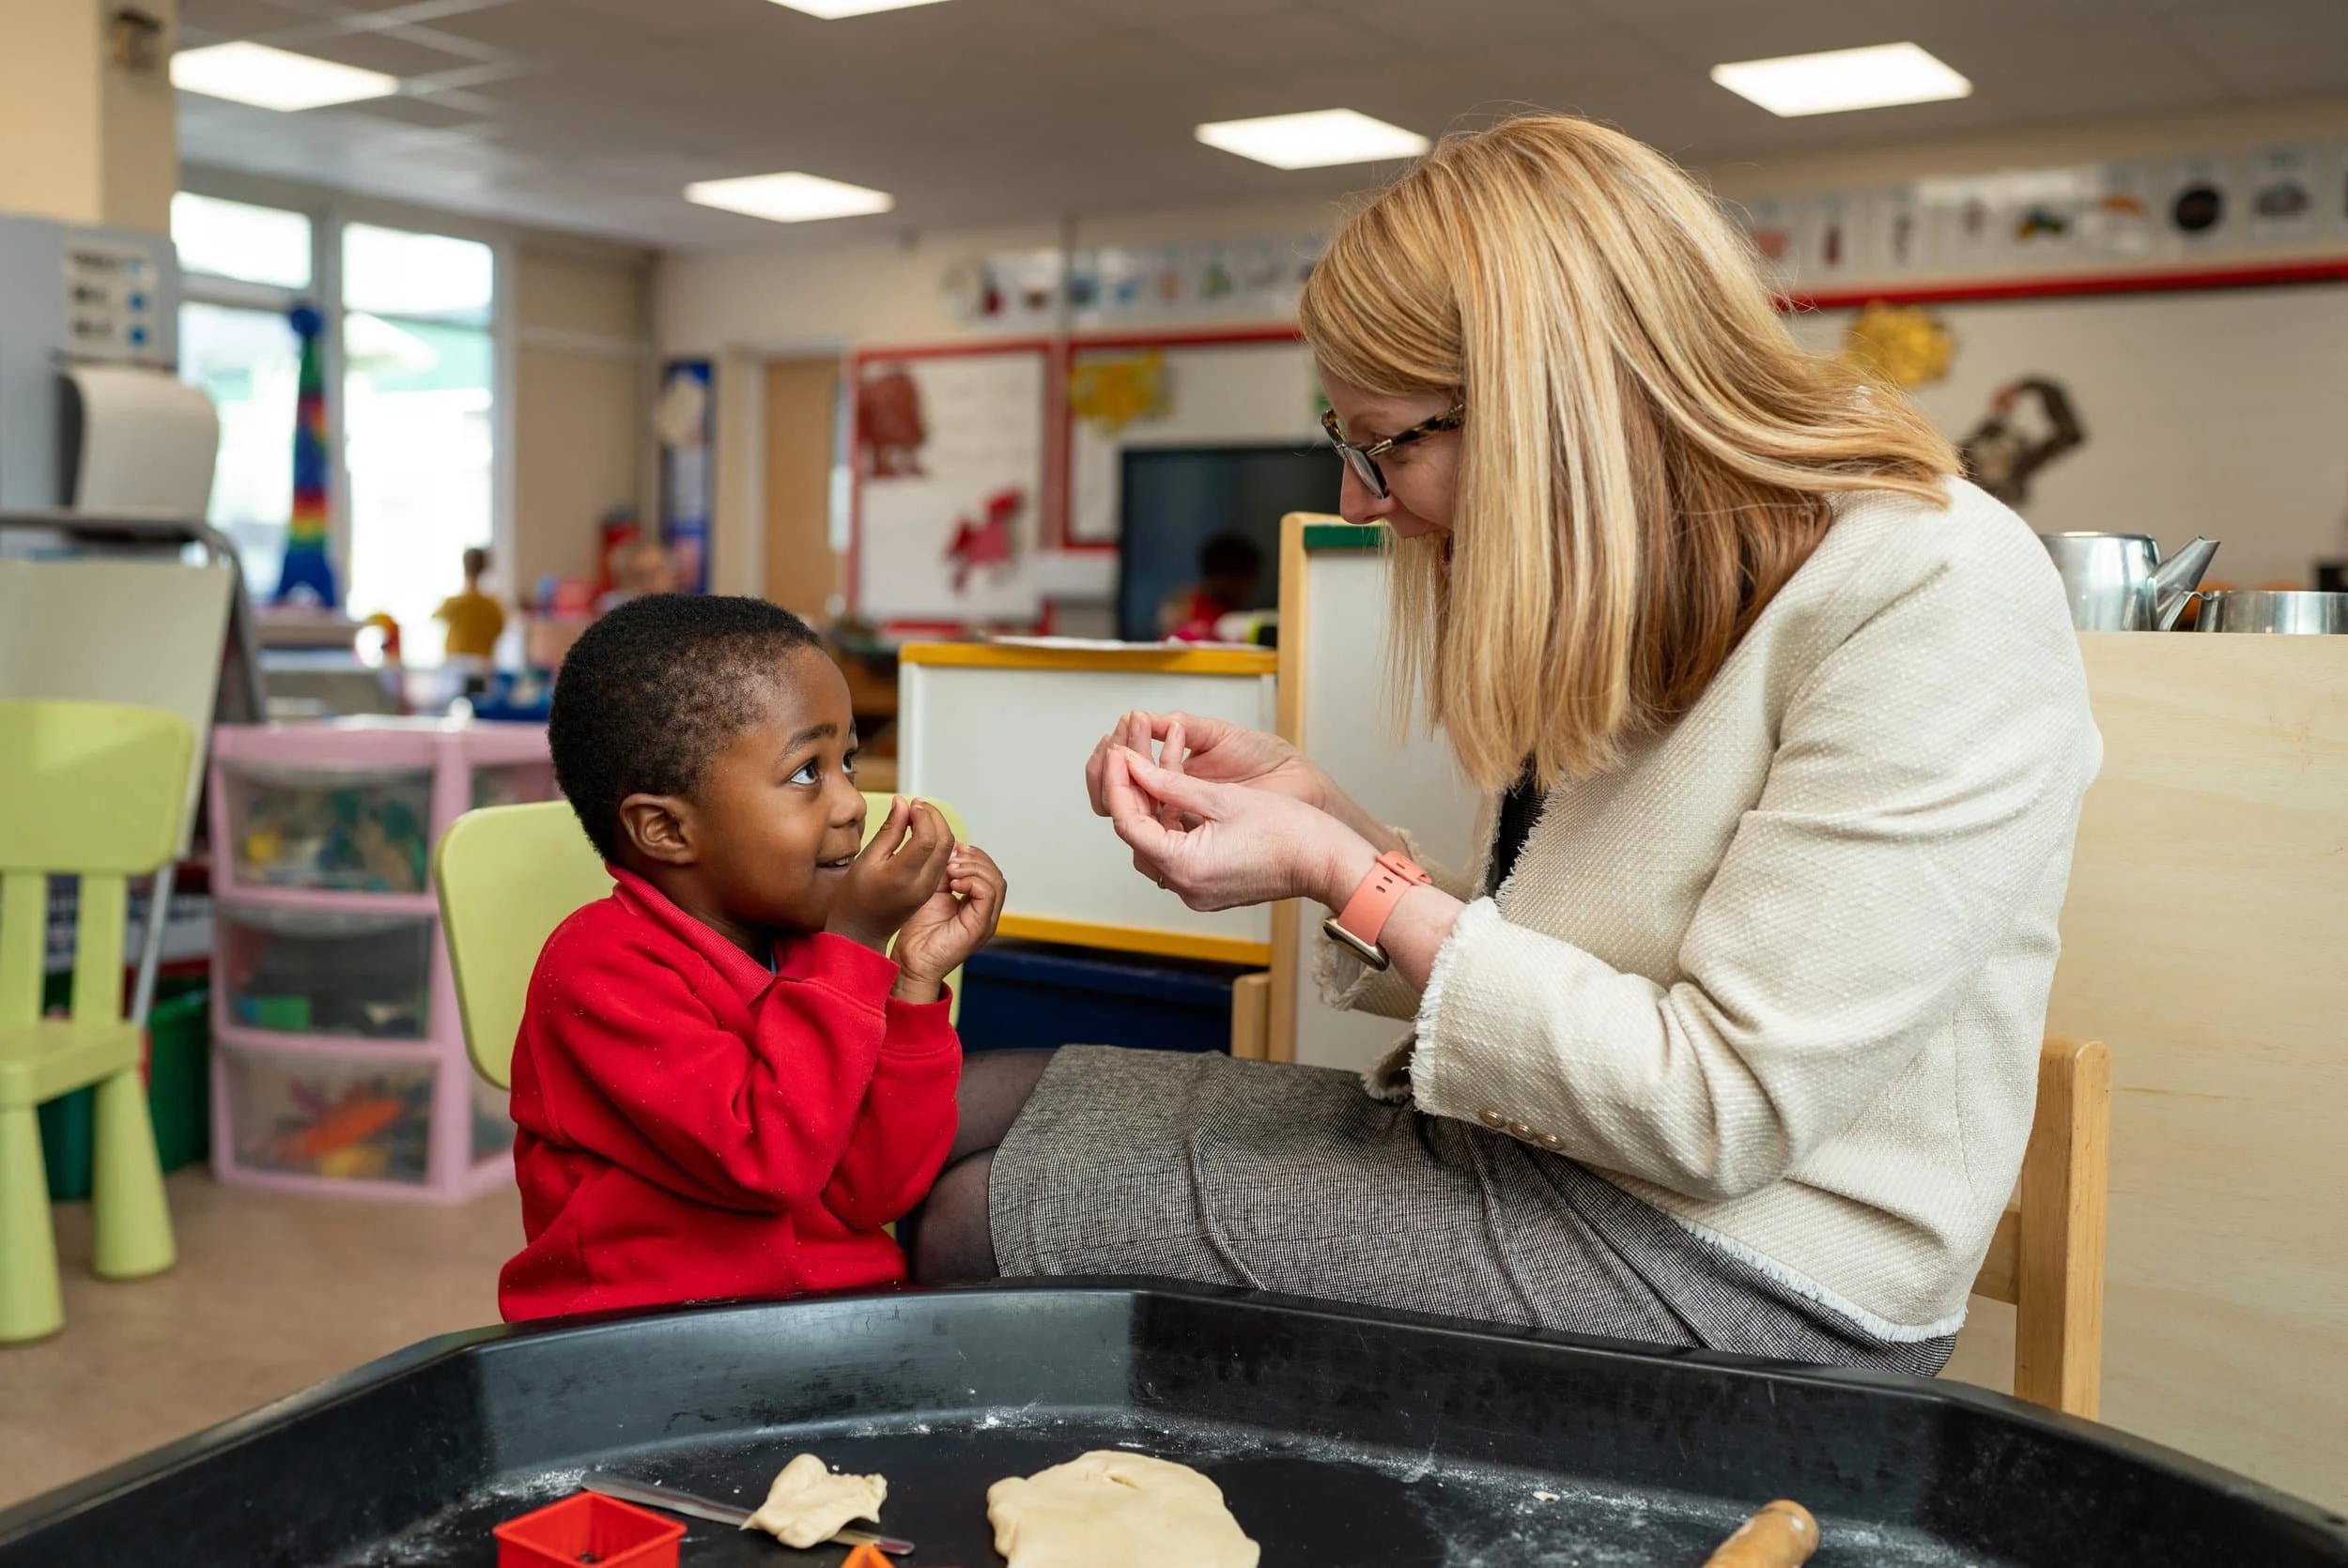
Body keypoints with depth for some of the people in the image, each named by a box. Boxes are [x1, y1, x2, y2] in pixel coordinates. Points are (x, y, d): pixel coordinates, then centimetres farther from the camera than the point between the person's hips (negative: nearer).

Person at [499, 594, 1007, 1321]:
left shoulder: (810, 947, 5)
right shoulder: (600, 963, -12)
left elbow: (870, 1194, -2)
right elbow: (768, 1159, -23)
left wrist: (915, 980, -8)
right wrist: (855, 949, -17)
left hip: (836, 1317, 5)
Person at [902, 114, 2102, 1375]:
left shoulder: (1934, 597, -19)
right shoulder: (1632, 606, 8)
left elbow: (1726, 1111, -23)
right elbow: (1515, 967, 11)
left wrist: (1341, 874, -19)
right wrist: (1297, 798, -2)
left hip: (1728, 1270, -8)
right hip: (1525, 1155, 8)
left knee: (977, 1225, -11)